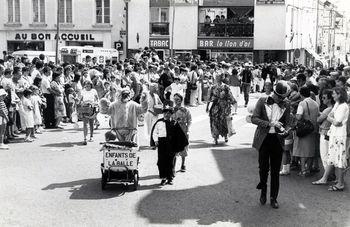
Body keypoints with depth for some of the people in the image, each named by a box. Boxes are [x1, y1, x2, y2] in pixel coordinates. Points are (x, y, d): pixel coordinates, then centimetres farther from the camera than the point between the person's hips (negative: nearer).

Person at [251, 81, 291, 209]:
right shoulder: (262, 101, -2)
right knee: (263, 168, 2)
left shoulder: (286, 105, 5)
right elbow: (254, 118, -7)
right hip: (264, 139, -2)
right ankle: (263, 191, 29)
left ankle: (273, 198, 16)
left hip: (277, 140, 2)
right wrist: (270, 123, -19)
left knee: (275, 171, 5)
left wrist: (286, 130, -13)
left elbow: (287, 123, 10)